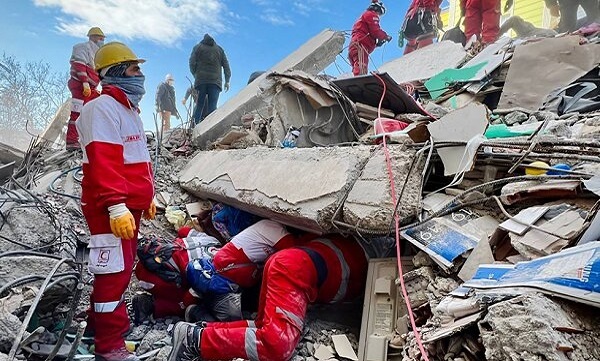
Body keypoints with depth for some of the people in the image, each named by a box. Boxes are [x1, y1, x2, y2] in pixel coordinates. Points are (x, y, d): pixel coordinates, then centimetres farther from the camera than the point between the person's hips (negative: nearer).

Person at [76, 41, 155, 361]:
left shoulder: (128, 108, 19)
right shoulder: (102, 108, -13)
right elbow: (102, 163, -24)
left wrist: (146, 196, 24)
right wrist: (116, 206, -29)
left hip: (129, 204, 10)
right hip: (111, 209, -10)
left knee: (120, 268, 18)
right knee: (114, 272, -5)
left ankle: (100, 323, 34)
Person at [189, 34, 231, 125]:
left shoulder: (198, 47, 13)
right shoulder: (219, 49, 18)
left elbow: (192, 63, 3)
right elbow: (226, 65, 11)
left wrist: (195, 75, 16)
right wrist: (227, 81, 12)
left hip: (201, 80, 0)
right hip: (215, 81, 0)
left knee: (199, 105, 1)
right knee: (212, 106, -6)